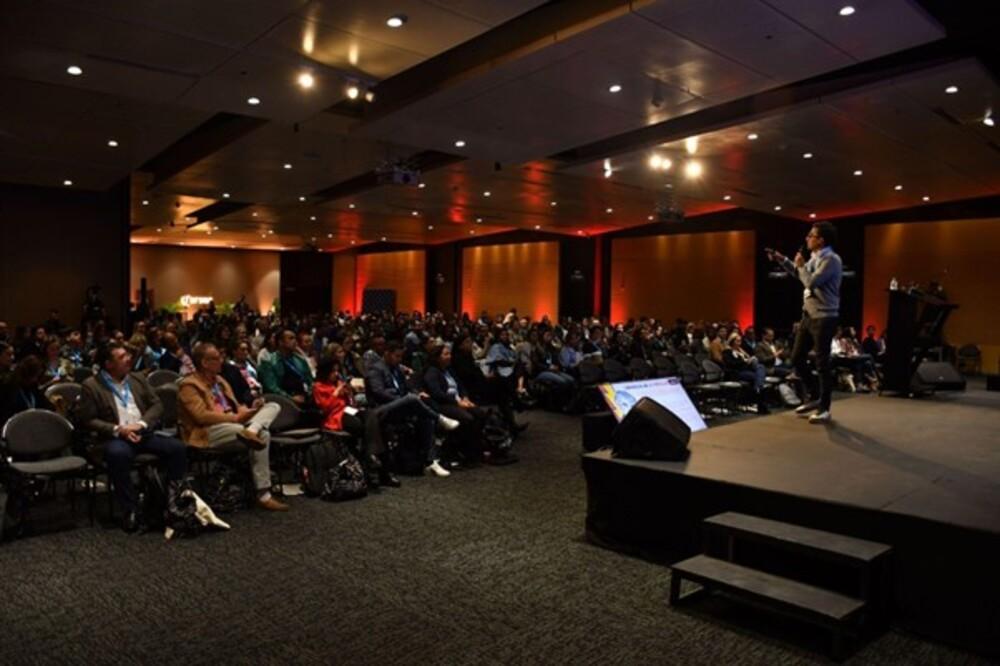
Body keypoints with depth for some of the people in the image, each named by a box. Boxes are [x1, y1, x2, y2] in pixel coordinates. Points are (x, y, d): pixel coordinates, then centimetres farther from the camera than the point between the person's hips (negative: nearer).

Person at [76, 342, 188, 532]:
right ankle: (130, 511, -29)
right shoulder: (91, 385, 2)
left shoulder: (138, 379, 16)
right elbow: (87, 420, -4)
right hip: (115, 437, -4)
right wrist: (118, 430, -16)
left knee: (176, 446, -22)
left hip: (144, 433, 4)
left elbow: (157, 405, 12)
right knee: (118, 454, -39)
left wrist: (141, 424, -8)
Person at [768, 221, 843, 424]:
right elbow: (801, 275, 31)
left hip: (824, 318, -9)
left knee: (822, 363, -4)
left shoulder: (831, 259, -16)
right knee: (797, 357, 13)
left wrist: (801, 264, -7)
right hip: (808, 315, 9)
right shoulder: (814, 258, 13)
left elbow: (811, 282, -23)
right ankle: (815, 398, 27)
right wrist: (782, 259, 21)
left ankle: (824, 409, 6)